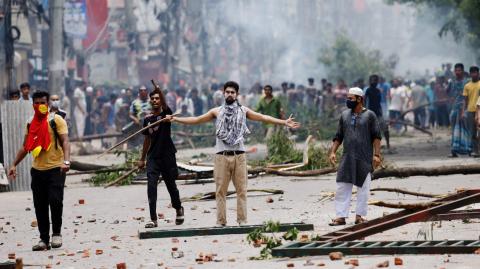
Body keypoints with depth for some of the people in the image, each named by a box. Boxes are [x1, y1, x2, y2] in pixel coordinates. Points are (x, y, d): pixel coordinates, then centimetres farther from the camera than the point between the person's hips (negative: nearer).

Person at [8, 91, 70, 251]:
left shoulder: (56, 120, -3)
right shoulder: (31, 124, 14)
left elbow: (65, 141, -13)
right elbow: (26, 147, 22)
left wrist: (66, 161, -28)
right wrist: (14, 165, 16)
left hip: (55, 169, -5)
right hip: (38, 170, 5)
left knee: (55, 200, -16)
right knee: (40, 206, 5)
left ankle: (56, 233, 2)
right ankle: (44, 239, 12)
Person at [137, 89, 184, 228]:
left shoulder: (166, 113, -3)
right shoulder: (148, 119, 9)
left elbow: (165, 106, -28)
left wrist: (159, 91, -42)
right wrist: (142, 159, 19)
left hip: (167, 155, -3)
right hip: (153, 156, 3)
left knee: (171, 185, 10)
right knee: (151, 186, -10)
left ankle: (179, 209, 37)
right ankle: (153, 219, -11)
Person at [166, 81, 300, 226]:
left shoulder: (243, 111, 9)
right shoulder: (217, 111, 9)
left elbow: (263, 118, 6)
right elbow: (197, 119, 10)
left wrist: (284, 122, 0)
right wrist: (176, 119, 5)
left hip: (239, 155, 0)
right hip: (222, 155, 0)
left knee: (241, 189, 0)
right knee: (221, 190, 0)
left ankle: (242, 220, 3)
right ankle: (221, 221, 2)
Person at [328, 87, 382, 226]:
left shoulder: (369, 115, 0)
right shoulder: (345, 115, 12)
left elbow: (376, 136, -3)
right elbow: (339, 136, 16)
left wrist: (376, 154, -11)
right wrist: (333, 152, 6)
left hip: (364, 158, -4)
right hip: (347, 158, 4)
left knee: (363, 188, 2)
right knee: (342, 187, -2)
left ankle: (359, 215, 10)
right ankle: (341, 216, 0)